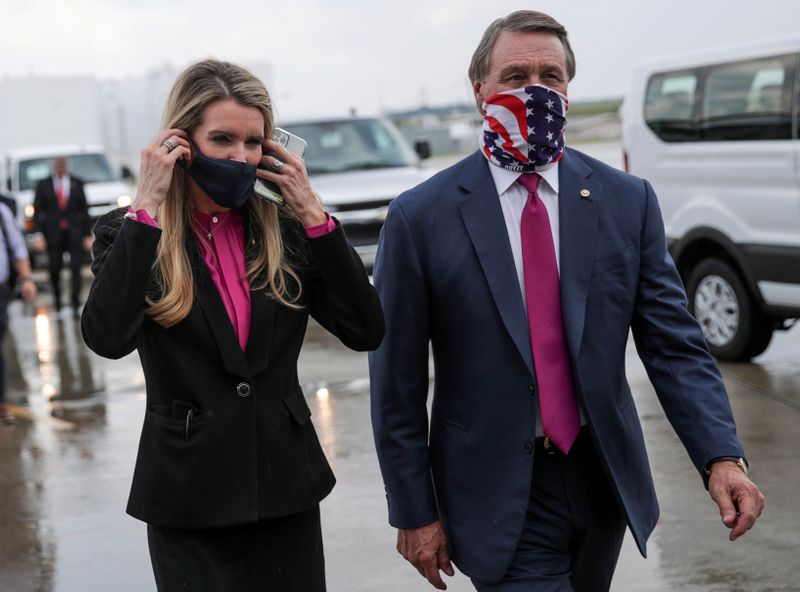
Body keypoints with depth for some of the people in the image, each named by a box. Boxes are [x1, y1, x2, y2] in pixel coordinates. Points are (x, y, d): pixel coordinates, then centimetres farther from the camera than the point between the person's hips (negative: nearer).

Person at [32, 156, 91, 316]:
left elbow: (84, 210, 8)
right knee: (55, 270, 5)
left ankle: (76, 305, -4)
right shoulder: (43, 185, 5)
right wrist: (39, 234, -8)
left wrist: (88, 235, 4)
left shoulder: (77, 184, 6)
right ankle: (57, 299, 28)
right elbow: (37, 211, 4)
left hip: (74, 234, 0)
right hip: (53, 235, 0)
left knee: (76, 269, -8)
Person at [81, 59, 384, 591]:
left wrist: (311, 213, -8)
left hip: (287, 494, 3)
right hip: (190, 503, -2)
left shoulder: (284, 231, 3)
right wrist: (147, 207, -19)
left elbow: (367, 332, -5)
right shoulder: (129, 234, -4)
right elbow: (107, 338, -23)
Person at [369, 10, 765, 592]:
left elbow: (674, 344, -3)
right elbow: (397, 382, -5)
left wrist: (722, 457, -17)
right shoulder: (421, 217, -8)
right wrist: (415, 512, -5)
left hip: (605, 482, 4)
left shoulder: (627, 202, 0)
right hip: (500, 497, -3)